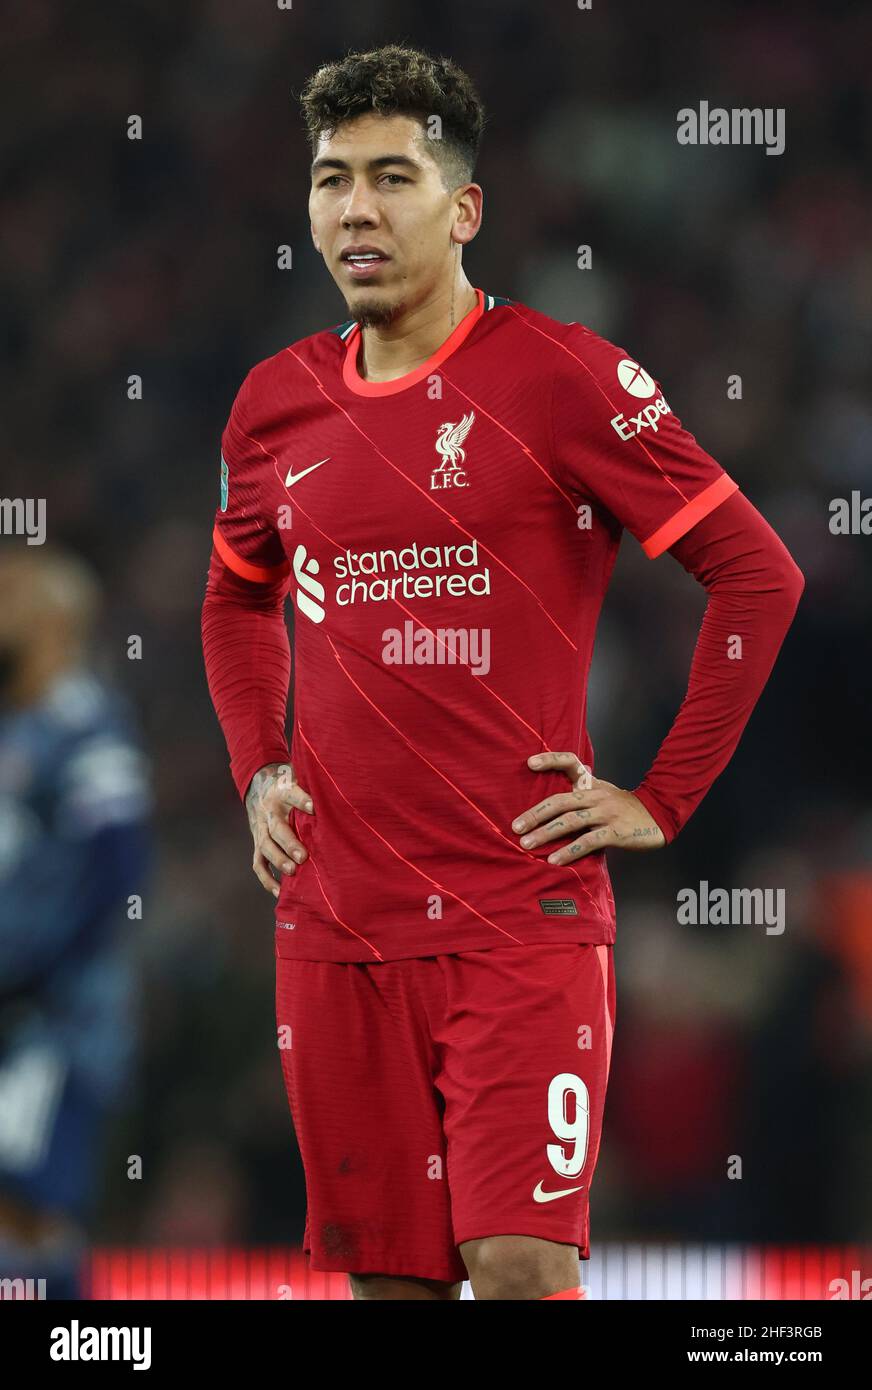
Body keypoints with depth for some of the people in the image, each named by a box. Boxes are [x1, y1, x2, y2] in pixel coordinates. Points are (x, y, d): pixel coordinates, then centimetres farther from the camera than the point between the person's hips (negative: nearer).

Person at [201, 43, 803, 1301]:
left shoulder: (565, 379, -6)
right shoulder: (276, 403, 10)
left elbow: (759, 574, -5)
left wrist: (663, 802, -7)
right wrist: (258, 771, 13)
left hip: (523, 909, -5)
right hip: (333, 917, 5)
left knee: (521, 1264, -15)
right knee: (387, 1272, 7)